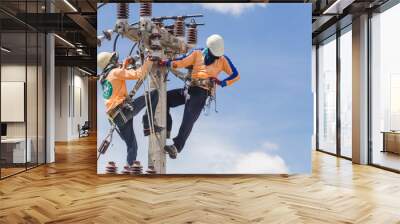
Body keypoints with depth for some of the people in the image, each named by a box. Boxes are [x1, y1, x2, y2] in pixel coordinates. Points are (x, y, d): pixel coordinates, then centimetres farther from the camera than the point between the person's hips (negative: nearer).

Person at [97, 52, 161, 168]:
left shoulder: (103, 78, 19)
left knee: (131, 145, 15)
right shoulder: (115, 72, -3)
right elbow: (138, 75, -14)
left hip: (117, 117, 8)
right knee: (154, 94, 1)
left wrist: (125, 65, 30)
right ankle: (148, 124, -4)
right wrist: (148, 62, -4)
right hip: (125, 109, -8)